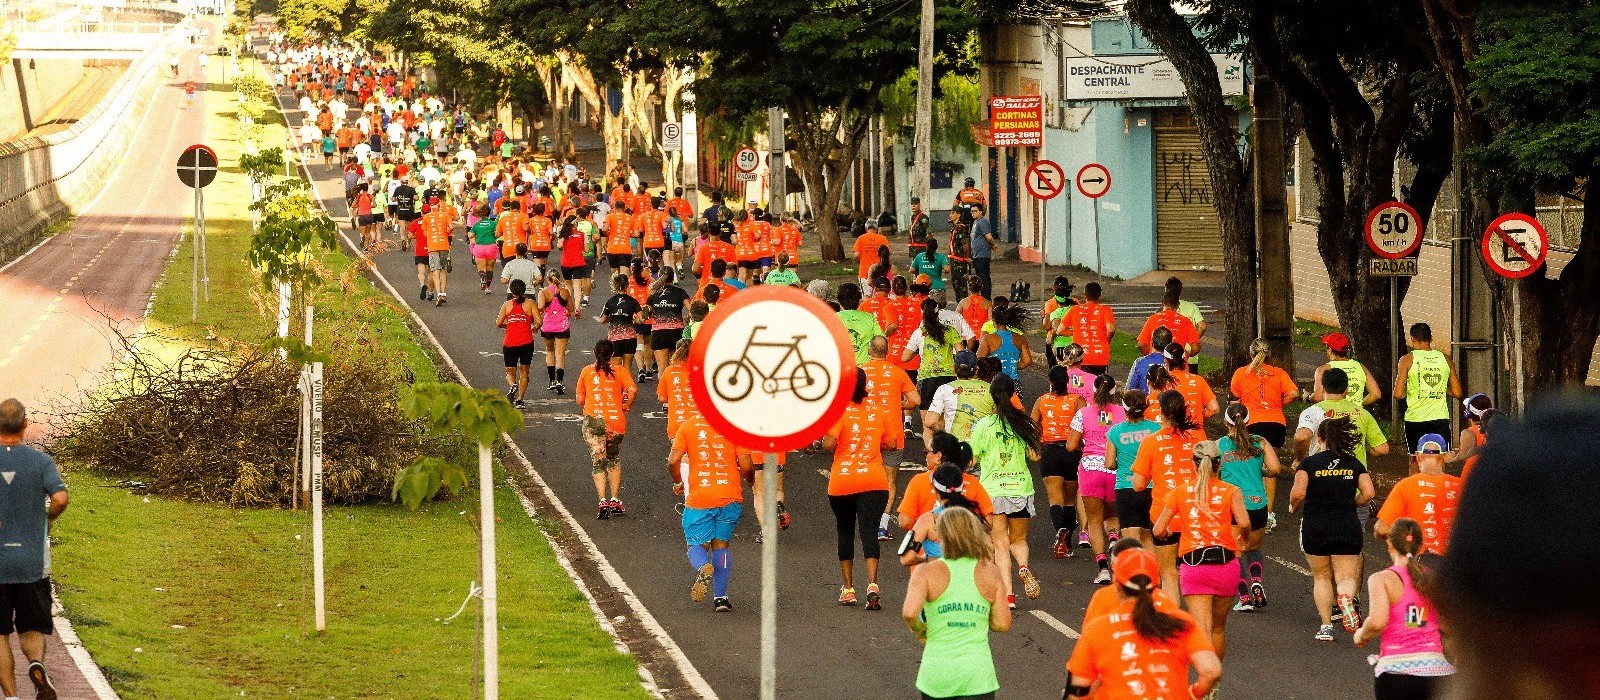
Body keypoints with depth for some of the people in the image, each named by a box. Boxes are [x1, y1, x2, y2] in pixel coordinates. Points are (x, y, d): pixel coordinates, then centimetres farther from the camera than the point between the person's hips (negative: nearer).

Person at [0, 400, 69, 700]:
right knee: (33, 629, 11)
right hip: (32, 562, 1)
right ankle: (36, 663, -19)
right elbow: (60, 497, -17)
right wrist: (49, 517, 5)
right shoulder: (41, 461, -4)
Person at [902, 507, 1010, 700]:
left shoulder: (926, 572, -5)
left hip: (937, 671, 0)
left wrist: (920, 630, 3)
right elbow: (1003, 624, 2)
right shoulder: (991, 572, 1)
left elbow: (909, 613, -19)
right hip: (978, 672, 0)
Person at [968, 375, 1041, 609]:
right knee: (1019, 539, 19)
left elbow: (972, 458, -3)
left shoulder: (984, 425, -7)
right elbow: (1034, 456, 3)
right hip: (1021, 488, 2)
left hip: (993, 489, -2)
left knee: (1000, 543, 3)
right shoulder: (1023, 423, -1)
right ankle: (1023, 566, -13)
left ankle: (1007, 593, -7)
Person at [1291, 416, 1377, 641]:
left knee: (1321, 577, 16)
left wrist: (1293, 506, 7)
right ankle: (1346, 597, -32)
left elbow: (1298, 493, -14)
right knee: (1346, 577, 3)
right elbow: (1368, 493, -3)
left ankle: (1326, 625, 9)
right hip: (1347, 527, 1)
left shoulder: (1309, 463, -5)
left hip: (1315, 527, -1)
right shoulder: (1354, 464, 3)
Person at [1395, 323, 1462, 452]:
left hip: (1416, 419, -2)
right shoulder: (1446, 359, 6)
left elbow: (1398, 393, -8)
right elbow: (1457, 393, 9)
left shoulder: (1408, 359, -4)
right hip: (1441, 419, 3)